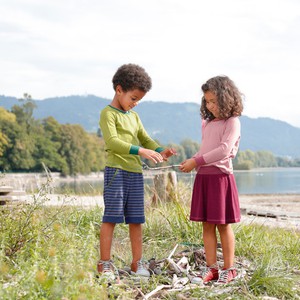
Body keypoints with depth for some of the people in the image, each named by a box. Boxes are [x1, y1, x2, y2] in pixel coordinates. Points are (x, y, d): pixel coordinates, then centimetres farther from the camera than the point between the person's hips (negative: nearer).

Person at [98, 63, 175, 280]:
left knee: (136, 219, 8)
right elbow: (112, 142, -18)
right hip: (116, 170, -7)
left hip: (136, 172, 7)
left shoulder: (134, 116, 20)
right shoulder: (108, 113, -5)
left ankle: (137, 262, 15)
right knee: (112, 217, -5)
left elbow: (146, 139, 18)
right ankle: (104, 263, 1)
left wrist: (160, 152, -3)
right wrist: (141, 151, -25)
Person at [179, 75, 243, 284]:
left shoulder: (232, 122, -7)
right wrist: (192, 161, 3)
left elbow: (224, 150, -18)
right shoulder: (207, 123, 16)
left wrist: (197, 161, -19)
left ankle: (229, 269, 10)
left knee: (223, 225, 0)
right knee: (207, 225, 6)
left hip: (221, 176, -7)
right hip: (203, 176, 7)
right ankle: (211, 268, 11)